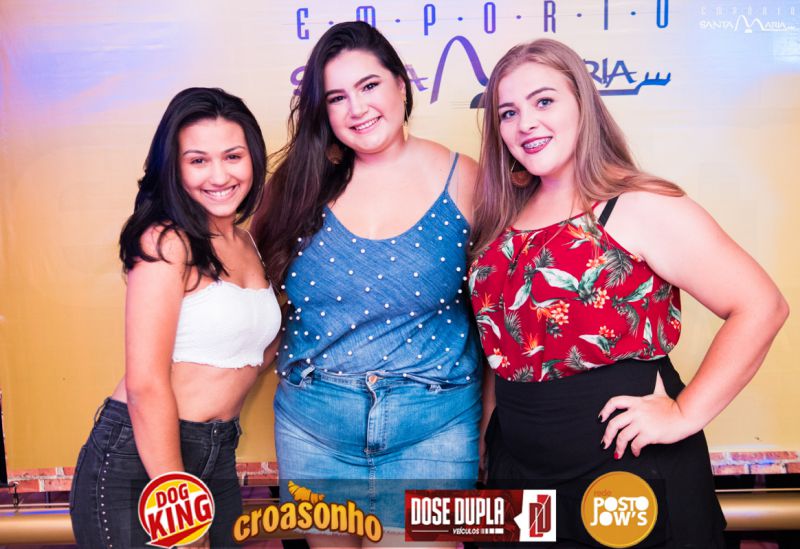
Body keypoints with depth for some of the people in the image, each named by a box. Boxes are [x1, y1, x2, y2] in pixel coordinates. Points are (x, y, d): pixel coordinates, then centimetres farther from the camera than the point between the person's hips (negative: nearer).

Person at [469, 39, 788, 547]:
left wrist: (685, 415, -16)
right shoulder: (505, 222, 6)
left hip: (629, 471, -5)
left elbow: (761, 306, -14)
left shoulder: (641, 207, -12)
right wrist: (483, 454, 12)